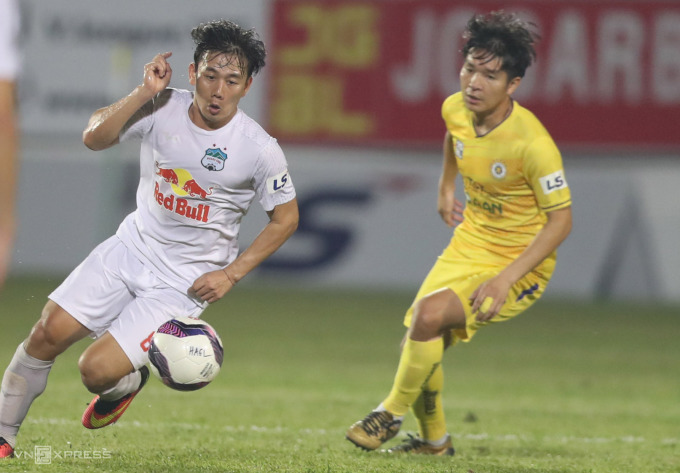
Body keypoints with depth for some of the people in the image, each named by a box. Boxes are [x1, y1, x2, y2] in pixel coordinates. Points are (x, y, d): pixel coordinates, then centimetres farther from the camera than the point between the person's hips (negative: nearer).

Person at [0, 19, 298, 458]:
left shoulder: (260, 150, -16)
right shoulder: (164, 107, -9)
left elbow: (285, 217, -3)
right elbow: (95, 137, -16)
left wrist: (231, 274, -8)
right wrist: (145, 92, -26)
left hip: (185, 279, -3)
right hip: (133, 246, 4)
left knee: (97, 370, -15)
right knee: (48, 333, -6)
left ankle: (129, 381, 22)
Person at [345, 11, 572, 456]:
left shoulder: (532, 143, -29)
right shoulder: (455, 109, -9)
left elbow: (561, 220, -22)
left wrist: (507, 279, -28)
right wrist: (446, 188, 24)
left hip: (521, 261, -7)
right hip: (471, 242, 7)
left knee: (429, 315, -26)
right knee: (420, 345, 4)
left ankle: (393, 412, -2)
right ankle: (434, 439, 31)